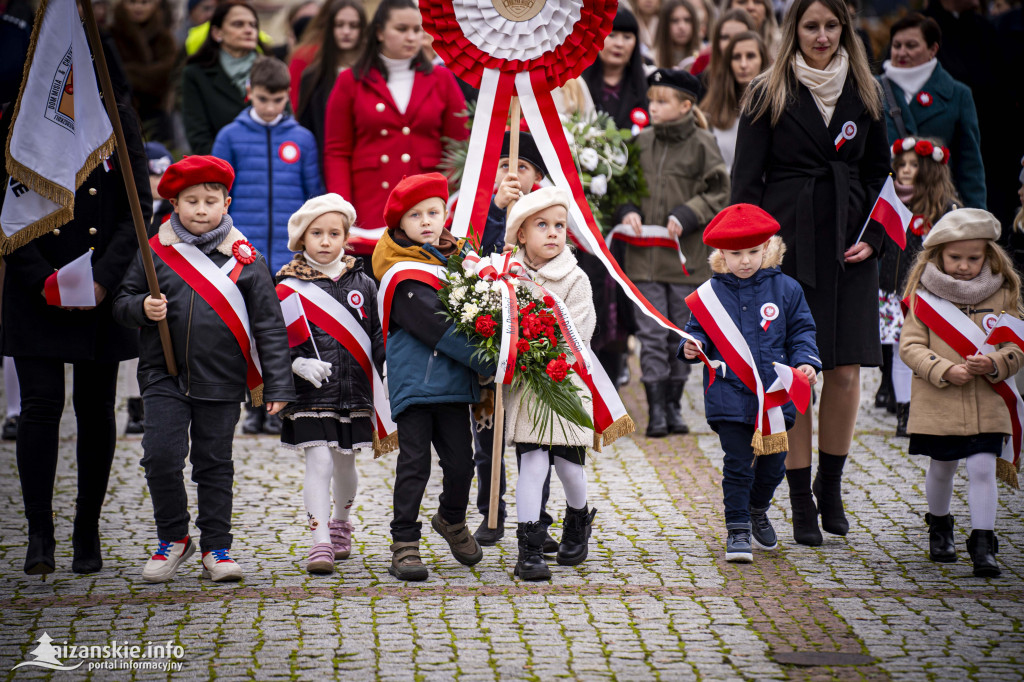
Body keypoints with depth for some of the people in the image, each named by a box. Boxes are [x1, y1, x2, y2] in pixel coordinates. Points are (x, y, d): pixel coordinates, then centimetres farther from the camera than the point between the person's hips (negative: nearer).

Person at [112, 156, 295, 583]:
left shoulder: (244, 259, 0)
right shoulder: (155, 252, 2)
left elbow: (269, 325, 1)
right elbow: (122, 302, 8)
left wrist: (278, 385, -2)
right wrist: (142, 308, -16)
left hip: (221, 382, 0)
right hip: (165, 376, 0)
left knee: (214, 464, 7)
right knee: (161, 456, -9)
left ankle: (216, 547, 19)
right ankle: (173, 537, 11)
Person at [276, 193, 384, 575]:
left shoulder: (362, 284, 6)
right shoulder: (289, 286, -2)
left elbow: (377, 336, 10)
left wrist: (390, 367, -6)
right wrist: (298, 364, -17)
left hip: (355, 392, 3)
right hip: (310, 395, -3)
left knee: (345, 464, 17)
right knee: (319, 464, -10)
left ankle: (340, 525, 40)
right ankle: (320, 543, -10)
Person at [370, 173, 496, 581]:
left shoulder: (456, 261, 13)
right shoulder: (403, 275, -10)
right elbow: (437, 328, -18)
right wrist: (487, 362, -18)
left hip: (454, 383, 6)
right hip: (413, 382, -6)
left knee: (460, 461, 8)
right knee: (414, 464, -4)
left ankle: (452, 520, 34)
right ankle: (404, 544, 3)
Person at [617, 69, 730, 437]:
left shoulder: (702, 144, -4)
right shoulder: (640, 142, 6)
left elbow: (719, 193, -3)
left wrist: (686, 216, -14)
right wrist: (627, 211, -5)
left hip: (686, 255, -2)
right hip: (644, 253, 2)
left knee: (681, 335, 8)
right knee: (651, 333, -1)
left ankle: (673, 406, 20)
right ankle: (656, 409, 2)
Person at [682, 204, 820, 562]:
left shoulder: (785, 288, 3)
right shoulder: (709, 293, 0)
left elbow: (801, 331, 8)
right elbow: (698, 330, 9)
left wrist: (805, 362, -7)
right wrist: (692, 346, -12)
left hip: (775, 394, 2)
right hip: (729, 394, -2)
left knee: (773, 462, 12)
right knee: (738, 464, -6)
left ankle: (758, 510, 39)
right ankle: (737, 529, 3)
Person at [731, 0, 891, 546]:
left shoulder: (864, 96, 12)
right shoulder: (768, 95, 2)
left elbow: (880, 173, 17)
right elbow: (746, 179, 0)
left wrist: (871, 237, 3)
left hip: (849, 249, 3)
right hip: (789, 247, -3)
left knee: (846, 372, 0)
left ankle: (830, 485, 19)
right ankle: (801, 502, 5)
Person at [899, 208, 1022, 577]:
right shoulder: (924, 294, -3)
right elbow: (910, 346, -6)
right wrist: (945, 370, -19)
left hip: (987, 405, 0)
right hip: (937, 405, 0)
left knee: (983, 469, -8)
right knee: (941, 469, 14)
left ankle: (983, 542, -3)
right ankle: (939, 526, 38)